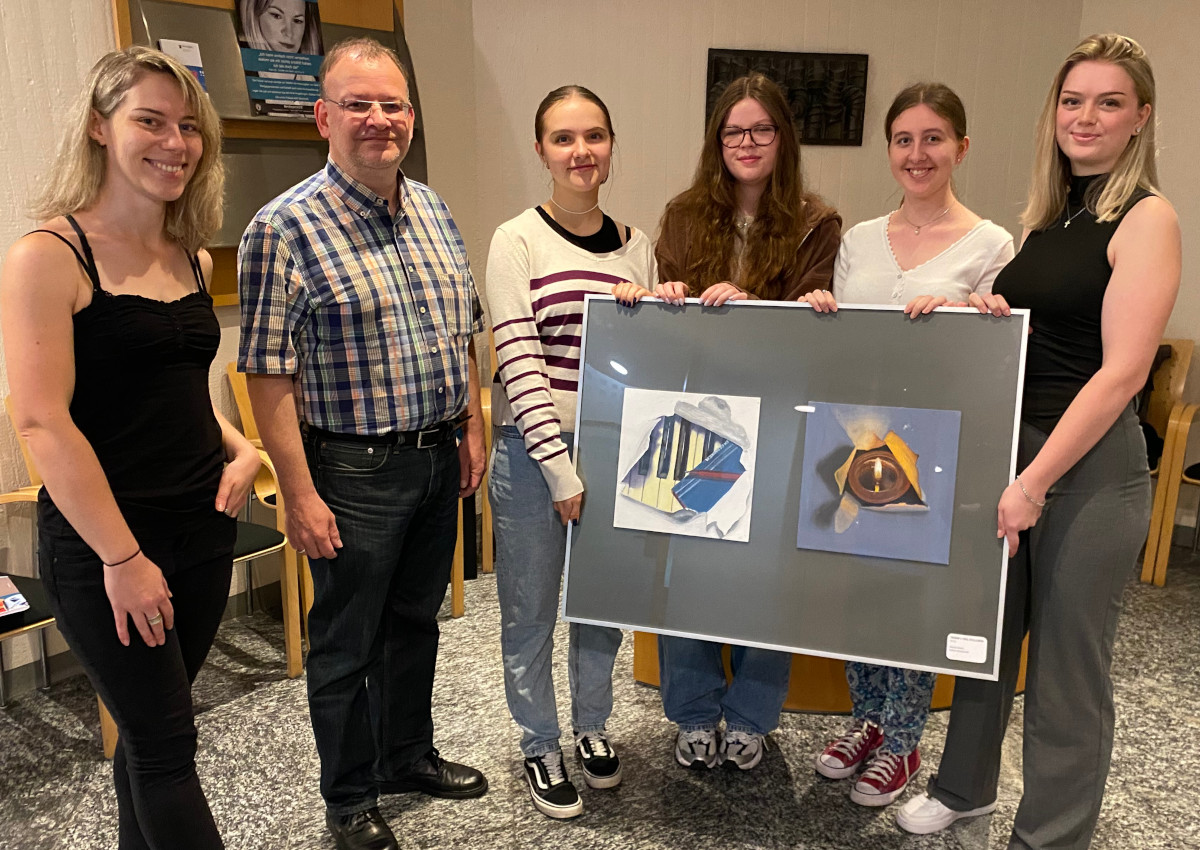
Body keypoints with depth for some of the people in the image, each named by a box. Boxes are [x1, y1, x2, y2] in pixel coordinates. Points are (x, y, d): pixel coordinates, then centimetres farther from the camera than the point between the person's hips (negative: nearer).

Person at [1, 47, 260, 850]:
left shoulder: (193, 258, 9)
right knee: (167, 741, 3)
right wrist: (122, 557, -17)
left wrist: (242, 449, 1)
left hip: (204, 525, 6)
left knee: (149, 728, 17)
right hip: (101, 542, -6)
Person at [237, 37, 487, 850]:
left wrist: (472, 428, 10)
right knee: (347, 643, 10)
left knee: (416, 621, 21)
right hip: (354, 470, -6)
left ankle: (409, 755, 43)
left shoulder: (434, 210, 6)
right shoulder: (284, 228, -15)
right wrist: (301, 495, -17)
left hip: (439, 459, 6)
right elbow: (269, 375, -16)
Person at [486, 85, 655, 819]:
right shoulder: (517, 241, -8)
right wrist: (562, 470, -17)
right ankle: (541, 746, 33)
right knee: (531, 613, 10)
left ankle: (593, 726, 41)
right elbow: (518, 363, -14)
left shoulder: (635, 245, 6)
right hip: (536, 455, -4)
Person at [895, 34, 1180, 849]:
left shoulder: (1146, 218, -10)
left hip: (1091, 465, -7)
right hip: (1007, 445, 7)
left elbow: (1121, 371, -18)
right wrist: (989, 313, -1)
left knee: (1068, 663, 6)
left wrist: (1035, 482, -21)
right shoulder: (1049, 212, 11)